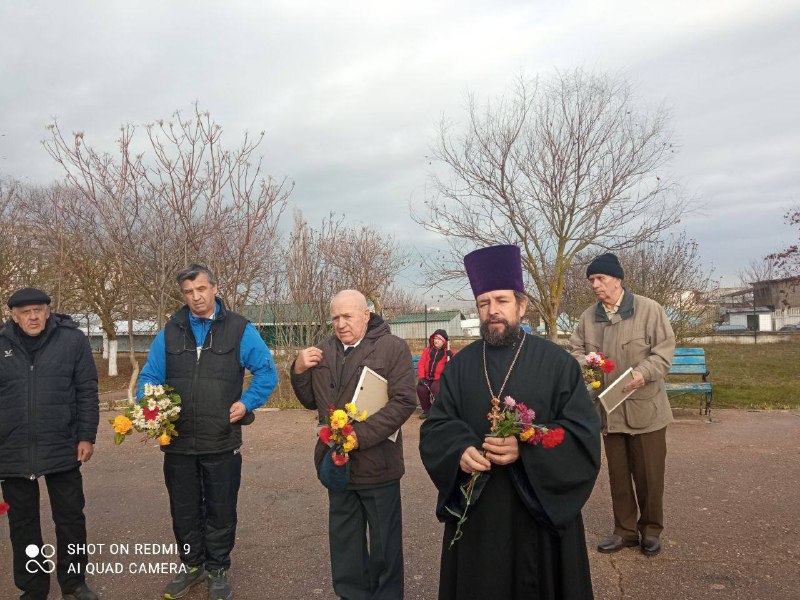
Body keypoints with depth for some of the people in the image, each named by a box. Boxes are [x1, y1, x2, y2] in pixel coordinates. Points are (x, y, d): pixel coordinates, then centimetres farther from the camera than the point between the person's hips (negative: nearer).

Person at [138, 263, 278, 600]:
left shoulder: (239, 329, -3)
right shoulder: (170, 332, 4)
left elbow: (267, 372, 0)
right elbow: (150, 376, 8)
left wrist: (247, 403, -10)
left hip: (222, 443, -2)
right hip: (178, 442, 3)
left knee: (221, 511, 11)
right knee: (184, 510, 17)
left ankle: (217, 569, 30)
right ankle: (191, 564, 37)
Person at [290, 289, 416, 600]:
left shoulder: (392, 347, -8)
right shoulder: (324, 350, 9)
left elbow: (404, 401, -15)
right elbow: (311, 401, 16)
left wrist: (360, 435, -22)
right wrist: (299, 371, -3)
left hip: (377, 465, -5)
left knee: (385, 542, 11)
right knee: (344, 541, 18)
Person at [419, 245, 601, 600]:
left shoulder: (557, 363, -5)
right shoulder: (460, 366, 3)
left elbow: (584, 433, -10)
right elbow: (435, 428, 2)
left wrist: (525, 450, -24)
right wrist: (460, 450, -20)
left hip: (540, 511, -2)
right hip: (474, 510, 2)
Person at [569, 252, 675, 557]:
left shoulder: (649, 309, -6)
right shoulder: (588, 317, 6)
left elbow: (665, 348, -8)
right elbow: (576, 350, 10)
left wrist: (644, 372, -23)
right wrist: (584, 365, -13)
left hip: (645, 408, -4)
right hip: (609, 410, 4)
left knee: (649, 473, 7)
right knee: (618, 474, 13)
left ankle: (650, 530, 27)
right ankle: (625, 530, 28)